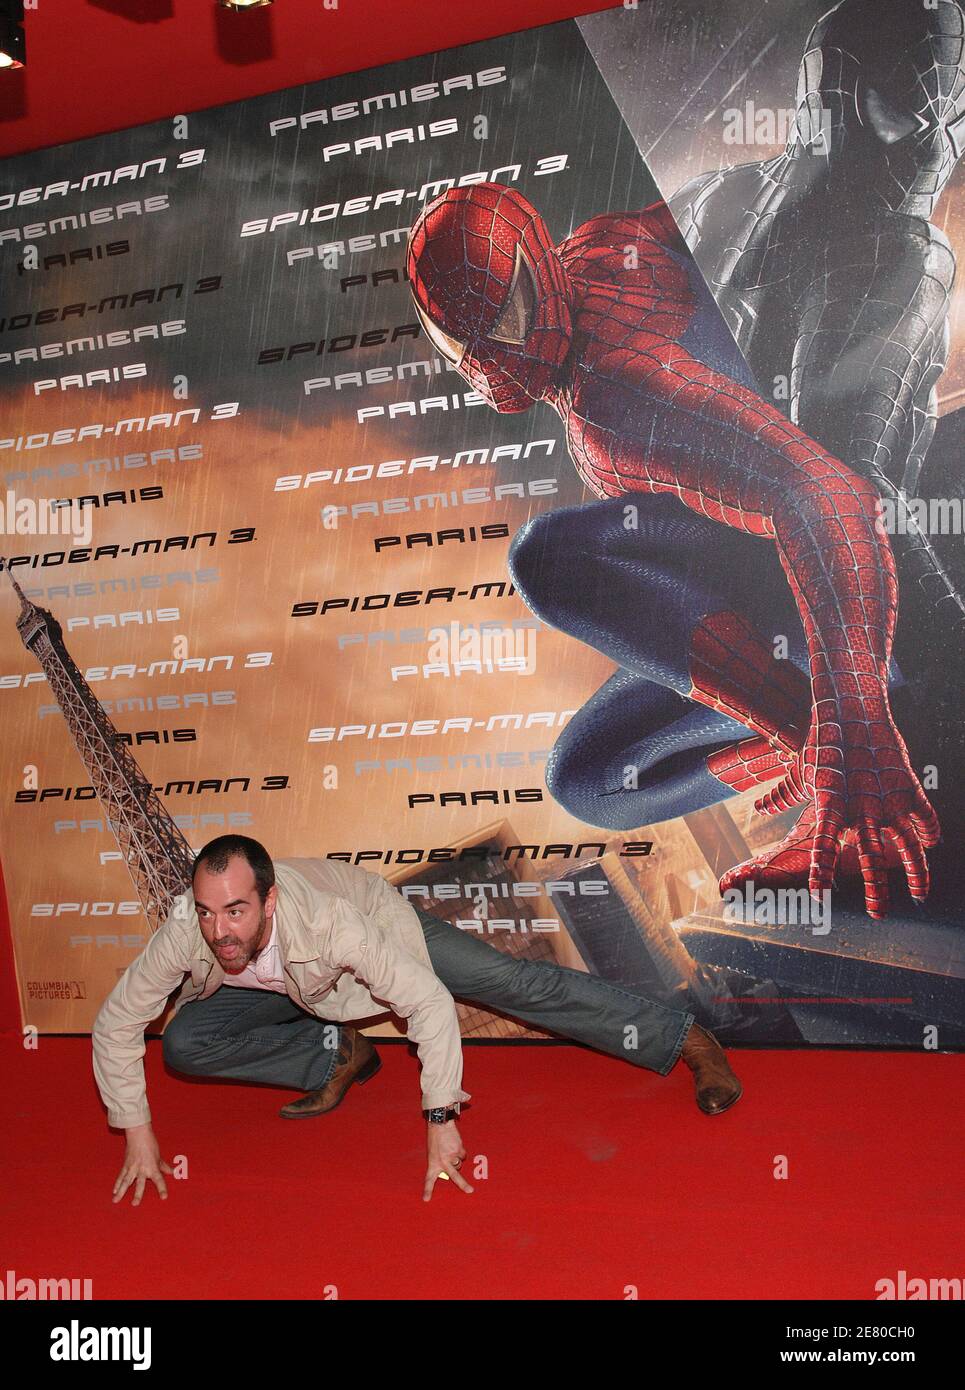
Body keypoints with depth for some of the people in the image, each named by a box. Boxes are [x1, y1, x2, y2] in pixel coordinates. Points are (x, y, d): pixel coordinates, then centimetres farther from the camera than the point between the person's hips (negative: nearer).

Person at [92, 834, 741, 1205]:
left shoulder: (330, 921, -46)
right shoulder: (185, 933, -37)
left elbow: (430, 1002, -40)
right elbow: (116, 1027, -22)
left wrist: (442, 1121, -37)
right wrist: (138, 1137, -21)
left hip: (379, 916, -4)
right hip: (284, 991, 4)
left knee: (516, 982, -9)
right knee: (183, 1044, -13)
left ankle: (686, 1038, 3)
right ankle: (335, 1055, 3)